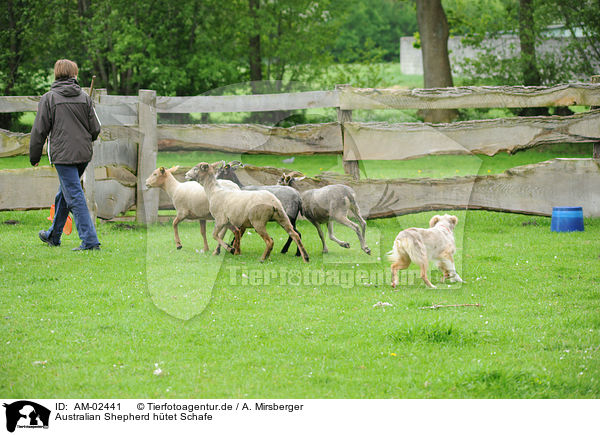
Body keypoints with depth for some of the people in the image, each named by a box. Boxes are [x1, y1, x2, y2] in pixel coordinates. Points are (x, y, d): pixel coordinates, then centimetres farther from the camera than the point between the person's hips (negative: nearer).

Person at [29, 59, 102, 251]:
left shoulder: (49, 98, -5)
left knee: (74, 196, -7)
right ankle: (53, 235, 32)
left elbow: (39, 130, -3)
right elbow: (95, 129, 5)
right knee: (64, 194, 19)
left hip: (63, 155, -5)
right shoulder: (84, 97, 5)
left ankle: (90, 240, -14)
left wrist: (34, 157, 7)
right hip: (84, 155, 5)